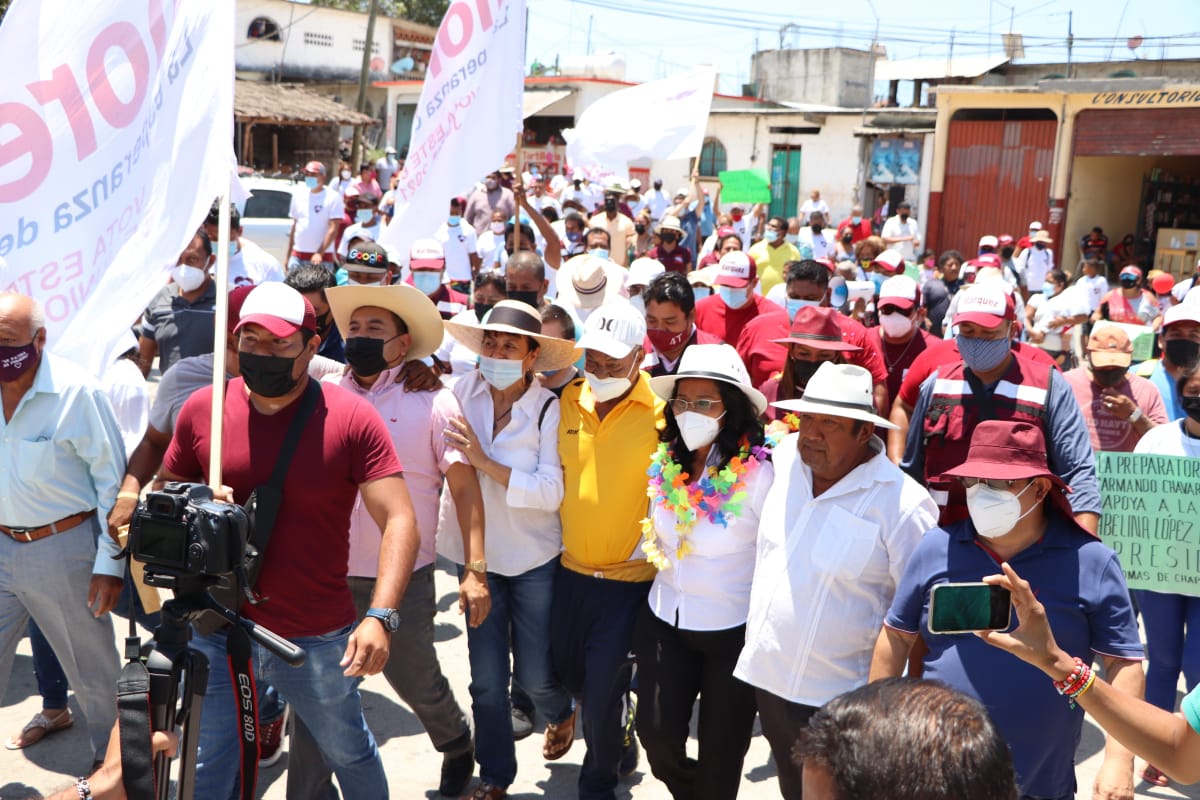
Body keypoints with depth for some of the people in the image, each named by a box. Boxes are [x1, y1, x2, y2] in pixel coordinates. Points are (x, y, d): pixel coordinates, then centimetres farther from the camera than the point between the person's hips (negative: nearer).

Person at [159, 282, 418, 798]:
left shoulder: (350, 417, -12)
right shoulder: (201, 409, -3)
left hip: (319, 639, -2)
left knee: (348, 752, 18)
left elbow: (399, 521, -15)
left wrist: (380, 616, -27)